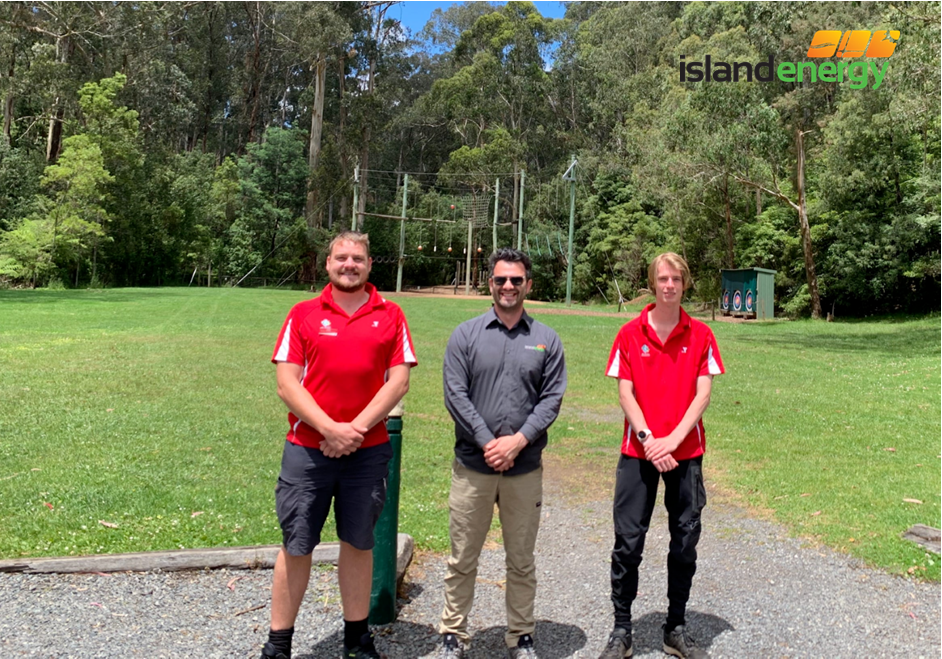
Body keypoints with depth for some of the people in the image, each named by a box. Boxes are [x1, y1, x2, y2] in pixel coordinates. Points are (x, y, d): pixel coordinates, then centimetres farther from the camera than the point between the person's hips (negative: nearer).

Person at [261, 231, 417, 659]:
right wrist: (330, 429, -15)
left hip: (368, 451, 1)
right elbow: (287, 384, -4)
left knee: (358, 543, 12)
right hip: (307, 450, 0)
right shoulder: (304, 314, 2)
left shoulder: (390, 316, 3)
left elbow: (399, 381, -3)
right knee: (296, 546, 8)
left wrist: (356, 428, -13)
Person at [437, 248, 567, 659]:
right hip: (472, 465, -1)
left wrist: (519, 440, -13)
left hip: (525, 467, 1)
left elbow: (552, 398, -1)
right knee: (462, 558, 9)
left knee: (522, 560, 13)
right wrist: (487, 442, -13)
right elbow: (455, 394, -5)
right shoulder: (466, 335, 2)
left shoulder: (546, 340, 5)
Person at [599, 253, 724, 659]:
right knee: (628, 541, 1)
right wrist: (648, 439, -13)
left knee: (685, 541, 9)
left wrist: (673, 439, -13)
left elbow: (702, 394, -2)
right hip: (638, 450, -1)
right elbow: (625, 393, -2)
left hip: (686, 451, 1)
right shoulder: (631, 334, 1)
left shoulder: (700, 335, 3)